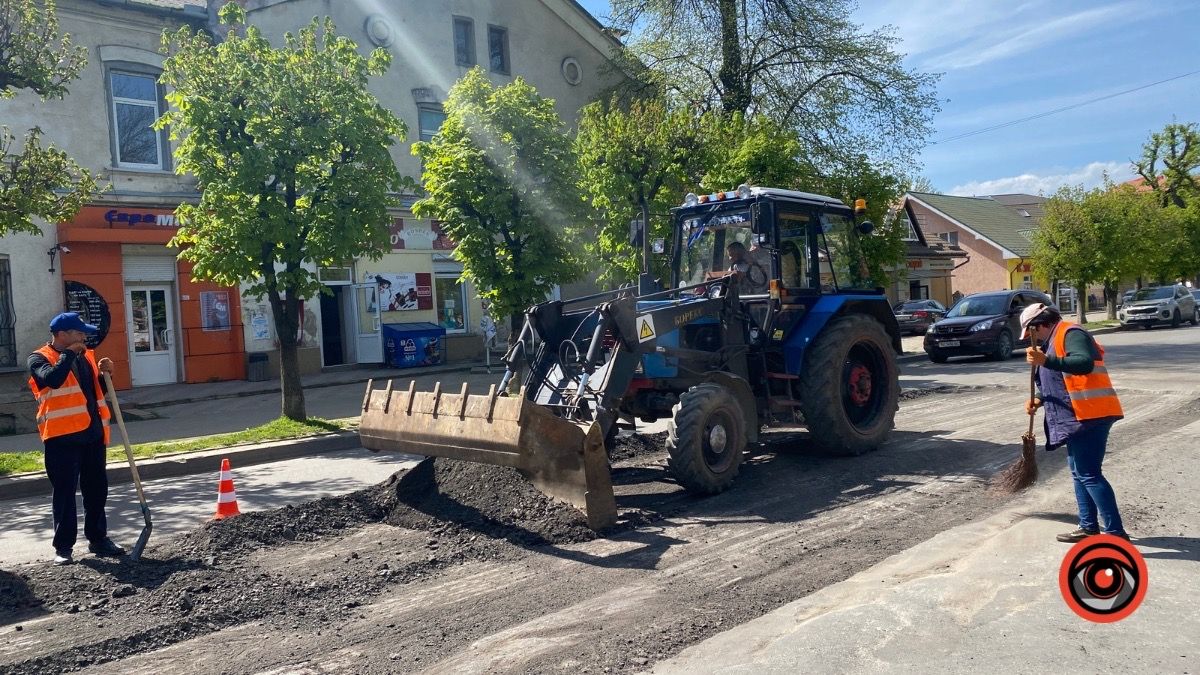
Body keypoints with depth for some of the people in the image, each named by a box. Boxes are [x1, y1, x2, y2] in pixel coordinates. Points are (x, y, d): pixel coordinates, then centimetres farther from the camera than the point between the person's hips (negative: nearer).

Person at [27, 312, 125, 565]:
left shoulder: (85, 356, 14)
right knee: (65, 492, 0)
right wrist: (69, 354, -19)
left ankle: (98, 539, 24)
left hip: (92, 432, 6)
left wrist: (104, 374, 4)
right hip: (62, 436, -6)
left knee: (97, 489, 13)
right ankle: (63, 547, 9)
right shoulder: (40, 358, -6)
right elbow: (52, 379, -28)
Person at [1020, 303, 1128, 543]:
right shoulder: (1053, 341, 21)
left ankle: (1116, 532, -9)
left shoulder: (1070, 334, -11)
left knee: (1089, 474, -11)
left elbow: (1085, 363, -30)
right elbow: (1058, 381, 28)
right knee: (1079, 472, 16)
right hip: (1076, 417, 11)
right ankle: (1089, 527, 24)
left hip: (1089, 415, -11)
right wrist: (1038, 399, 12)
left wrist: (1045, 361, -38)